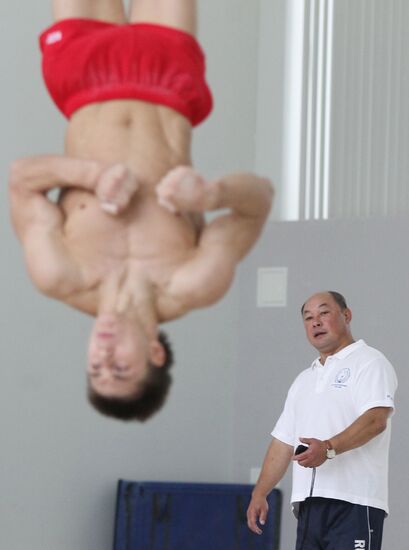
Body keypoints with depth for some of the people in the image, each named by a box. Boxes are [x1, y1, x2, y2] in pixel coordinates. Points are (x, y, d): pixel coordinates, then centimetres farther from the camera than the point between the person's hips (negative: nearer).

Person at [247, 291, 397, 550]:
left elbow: (376, 419, -16)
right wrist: (260, 493, 15)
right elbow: (283, 441, 25)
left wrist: (329, 448, -29)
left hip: (354, 503, -8)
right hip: (309, 504, 8)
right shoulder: (304, 380, 26)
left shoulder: (369, 362, 0)